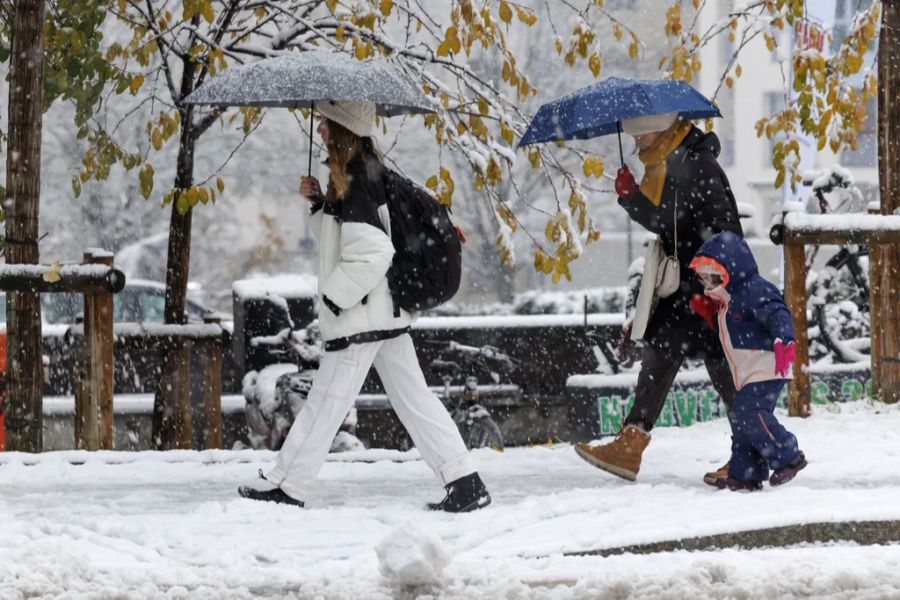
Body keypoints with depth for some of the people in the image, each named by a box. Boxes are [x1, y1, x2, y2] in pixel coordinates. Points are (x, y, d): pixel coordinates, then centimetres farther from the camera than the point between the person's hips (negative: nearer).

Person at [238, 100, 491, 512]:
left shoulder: (355, 186, -19)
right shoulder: (370, 173, 11)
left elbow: (370, 254, -25)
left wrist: (334, 297, -18)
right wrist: (319, 203, 9)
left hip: (361, 320, -10)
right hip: (388, 315, 10)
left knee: (325, 404, 0)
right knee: (413, 398, 9)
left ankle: (288, 489, 9)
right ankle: (466, 484, 6)